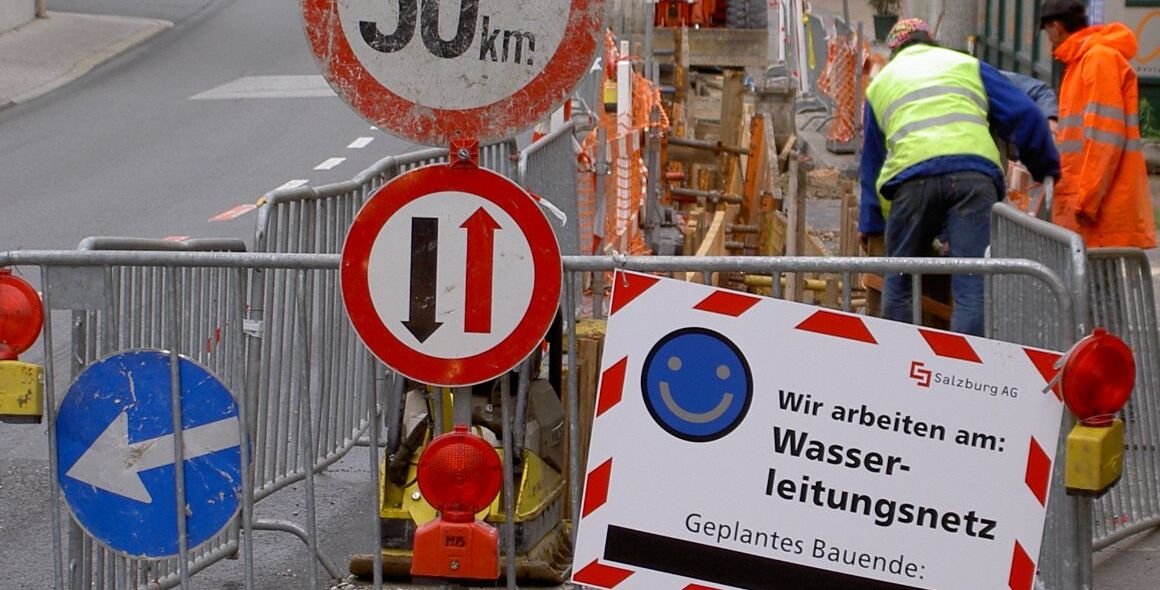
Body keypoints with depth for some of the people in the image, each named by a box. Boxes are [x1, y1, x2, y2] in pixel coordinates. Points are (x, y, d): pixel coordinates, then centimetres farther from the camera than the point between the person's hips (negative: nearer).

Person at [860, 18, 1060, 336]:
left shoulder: (880, 83, 30)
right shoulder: (966, 65, 27)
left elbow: (871, 163, 33)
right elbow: (1024, 114, 18)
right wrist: (1047, 169, 28)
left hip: (910, 176, 1)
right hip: (974, 173, -1)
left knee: (899, 285, 13)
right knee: (973, 287, -4)